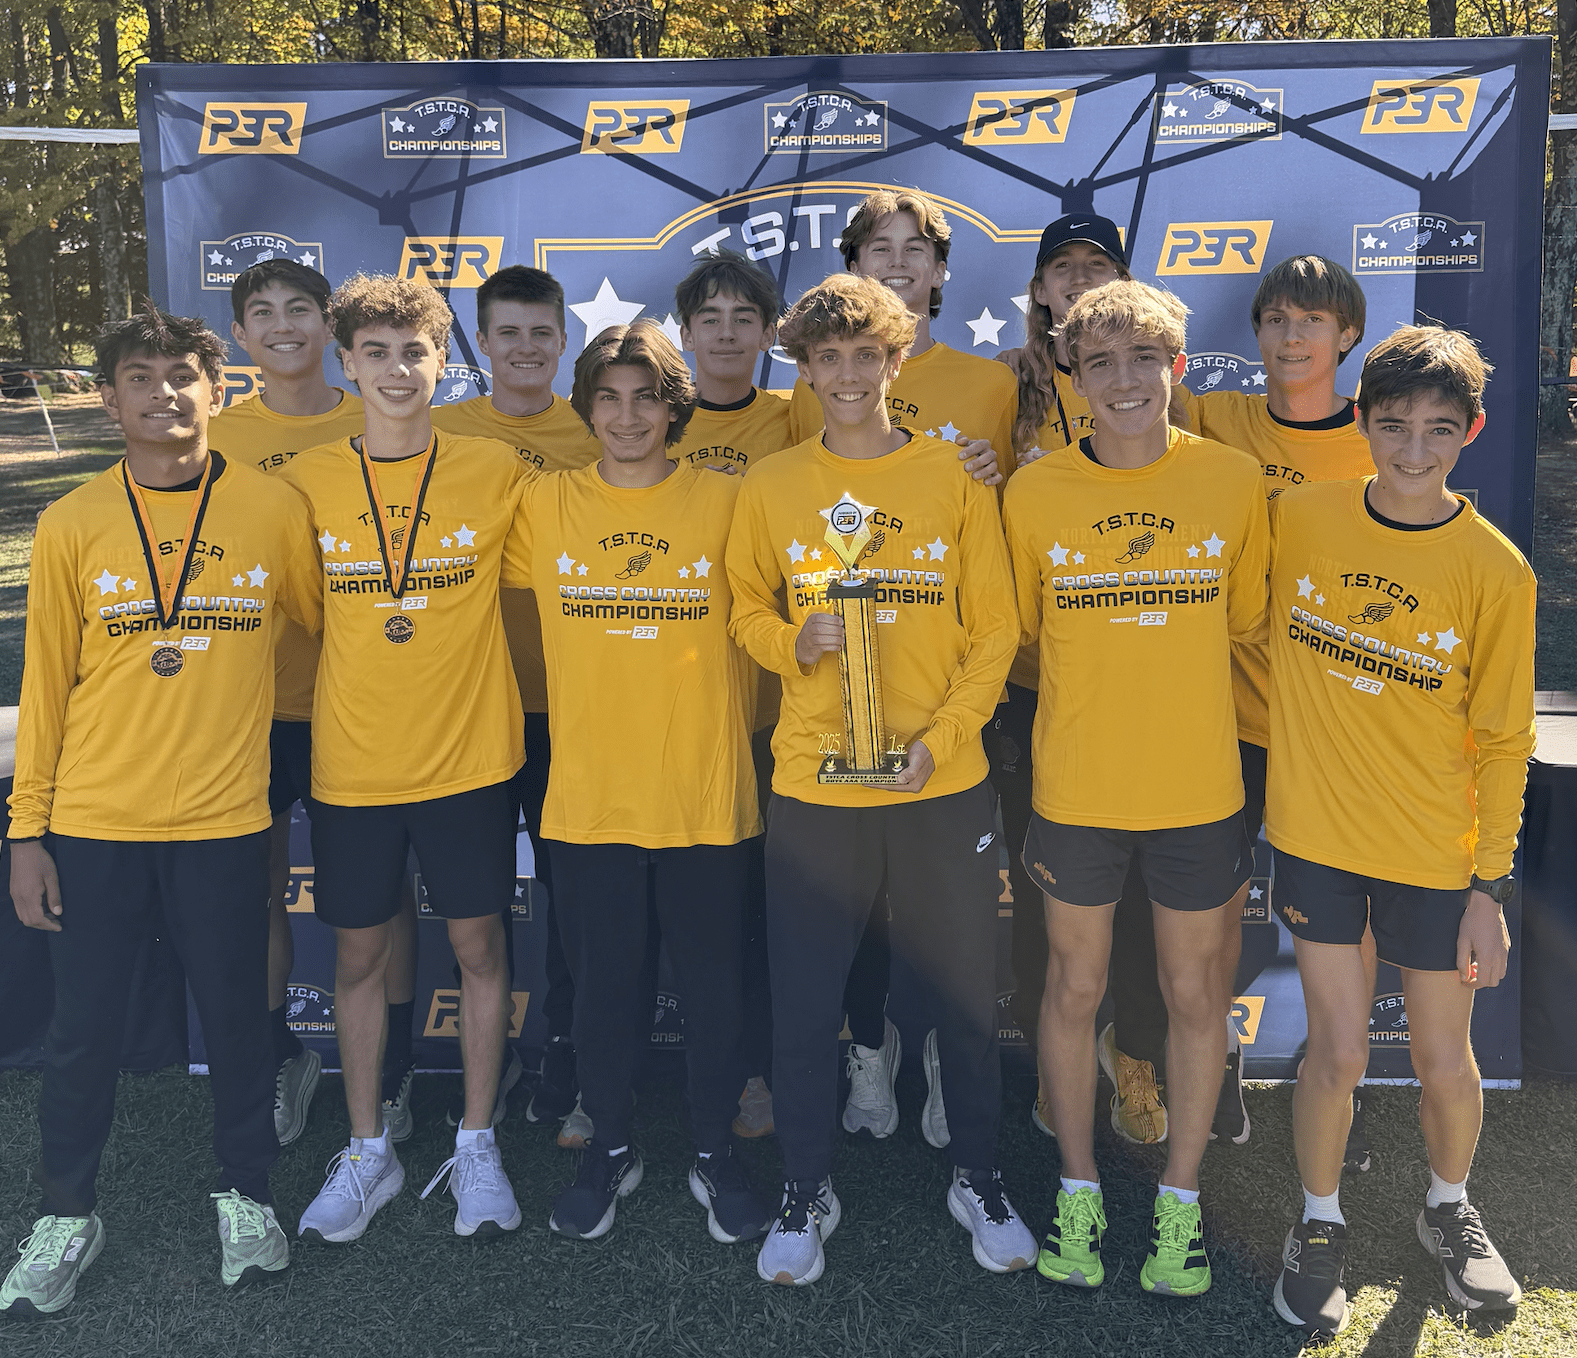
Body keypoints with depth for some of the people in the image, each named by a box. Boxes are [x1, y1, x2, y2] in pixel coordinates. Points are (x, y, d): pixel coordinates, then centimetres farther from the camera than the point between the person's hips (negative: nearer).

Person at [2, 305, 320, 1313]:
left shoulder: (276, 511, -2)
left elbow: (326, 625, 10)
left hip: (225, 820, 0)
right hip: (94, 824, 1)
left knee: (238, 1014, 11)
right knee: (84, 1029, 12)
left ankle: (247, 1194, 32)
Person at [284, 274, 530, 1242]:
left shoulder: (498, 474, -3)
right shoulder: (305, 483, 0)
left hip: (471, 756, -1)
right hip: (352, 762, 2)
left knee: (479, 945, 7)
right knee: (361, 953, 11)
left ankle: (478, 1147, 24)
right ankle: (368, 1153, 28)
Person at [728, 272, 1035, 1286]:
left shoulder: (956, 476, 1)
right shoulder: (772, 486, 4)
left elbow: (995, 628, 1)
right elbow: (747, 609, 10)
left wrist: (941, 736, -11)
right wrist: (795, 642, -12)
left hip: (944, 783, 0)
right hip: (812, 782, 0)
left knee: (967, 992, 11)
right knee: (804, 999, 7)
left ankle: (979, 1177, 33)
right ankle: (808, 1191, 28)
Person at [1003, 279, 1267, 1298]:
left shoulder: (1234, 480, -3)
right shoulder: (1034, 495, -5)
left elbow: (1248, 624, 7)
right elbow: (1017, 637, 5)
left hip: (1202, 789, 1)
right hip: (1074, 791, 0)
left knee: (1199, 995, 12)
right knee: (1075, 990, 13)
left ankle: (1180, 1201, 33)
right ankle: (1079, 1191, 34)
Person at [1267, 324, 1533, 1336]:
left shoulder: (1496, 570, -9)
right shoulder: (1300, 520, -5)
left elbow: (1503, 740, -4)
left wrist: (1491, 884, -4)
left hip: (1435, 852, 0)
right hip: (1317, 833, 1)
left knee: (1445, 1061, 11)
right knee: (1339, 1052, 5)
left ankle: (1451, 1209, 42)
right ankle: (1321, 1224, 30)